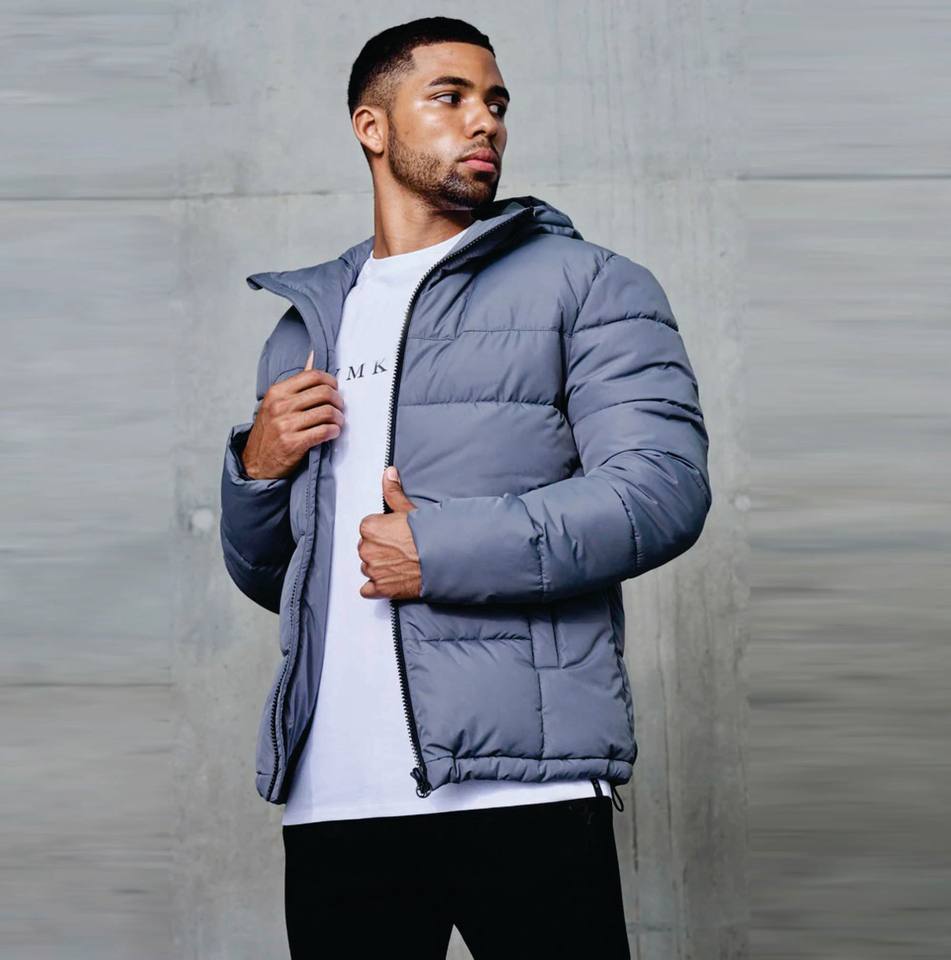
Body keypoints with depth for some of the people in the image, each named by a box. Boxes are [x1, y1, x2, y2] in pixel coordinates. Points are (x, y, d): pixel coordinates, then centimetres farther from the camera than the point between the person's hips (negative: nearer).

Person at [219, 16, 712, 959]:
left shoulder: (585, 284, 8)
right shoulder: (304, 326, 22)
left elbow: (663, 488, -8)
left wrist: (443, 551, -13)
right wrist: (257, 468, 4)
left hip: (522, 783, -4)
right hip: (330, 798, 4)